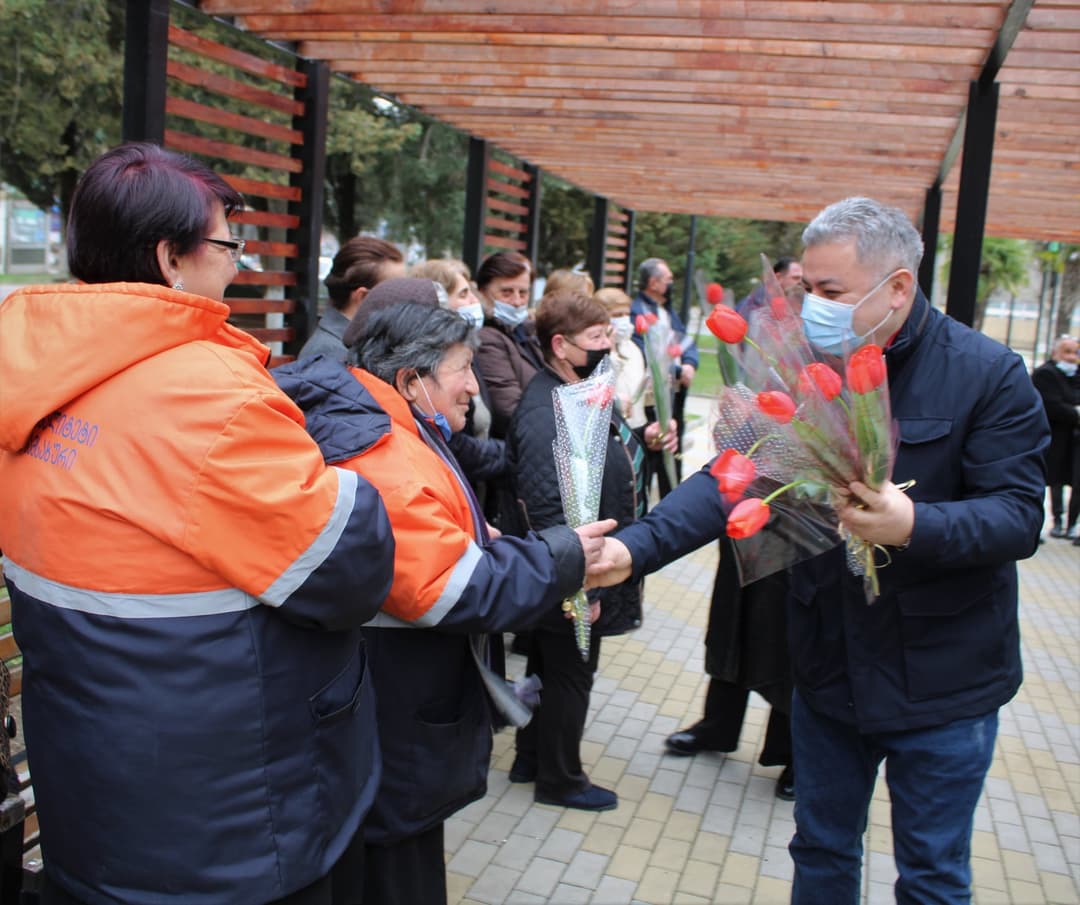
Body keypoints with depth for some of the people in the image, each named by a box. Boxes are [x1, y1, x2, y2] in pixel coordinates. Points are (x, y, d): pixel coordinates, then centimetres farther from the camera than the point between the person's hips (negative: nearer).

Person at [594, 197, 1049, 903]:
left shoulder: (989, 375, -13)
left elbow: (1019, 514, -17)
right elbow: (729, 479, -11)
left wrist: (913, 525, -37)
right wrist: (632, 550, -26)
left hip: (942, 682, -3)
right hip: (829, 671, 4)